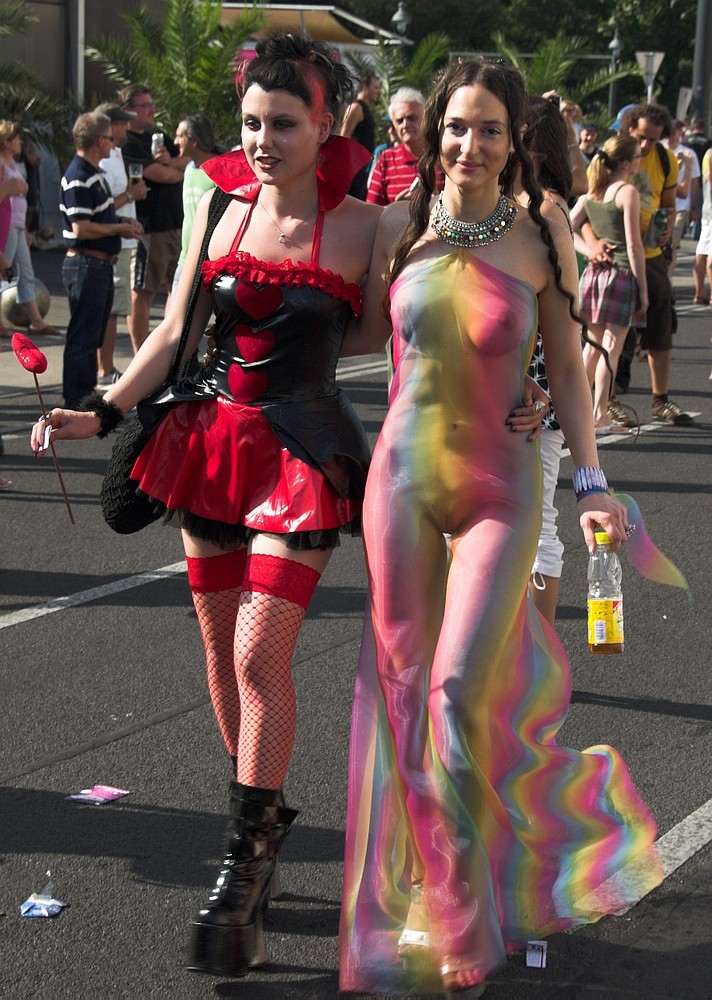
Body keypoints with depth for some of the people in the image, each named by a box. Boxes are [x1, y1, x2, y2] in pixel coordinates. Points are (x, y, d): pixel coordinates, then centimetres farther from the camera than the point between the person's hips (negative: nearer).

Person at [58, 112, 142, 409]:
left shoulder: (95, 174, 15)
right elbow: (81, 228, -23)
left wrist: (122, 222, 9)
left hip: (100, 265, 10)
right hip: (85, 265, -10)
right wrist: (119, 229, -13)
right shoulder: (79, 178, -18)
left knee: (92, 337, 16)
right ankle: (75, 406, -1)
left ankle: (87, 397, 24)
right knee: (82, 338, -6)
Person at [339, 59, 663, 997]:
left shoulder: (541, 238, -4)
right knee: (404, 683, 8)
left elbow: (567, 367, 3)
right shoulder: (400, 226, 0)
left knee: (460, 692, -10)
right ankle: (418, 884, 28)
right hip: (403, 473, 3)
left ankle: (463, 920, 6)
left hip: (500, 486, -2)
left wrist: (590, 481, 1)